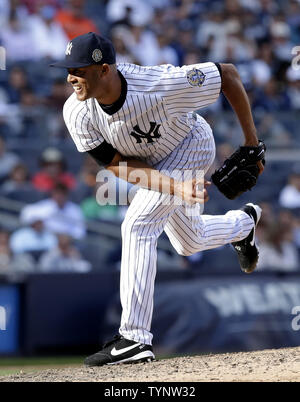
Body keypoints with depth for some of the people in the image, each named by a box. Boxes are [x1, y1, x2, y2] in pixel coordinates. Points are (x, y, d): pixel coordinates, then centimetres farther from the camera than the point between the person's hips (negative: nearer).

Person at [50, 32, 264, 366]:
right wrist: (176, 187, -35)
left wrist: (252, 140, -23)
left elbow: (227, 73, -27)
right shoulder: (78, 112, -28)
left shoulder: (161, 86, -40)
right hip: (151, 161, 6)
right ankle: (243, 222, 57)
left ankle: (135, 339, -24)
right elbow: (117, 164, -21)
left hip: (190, 145, -6)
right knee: (190, 243, 22)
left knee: (137, 225, -24)